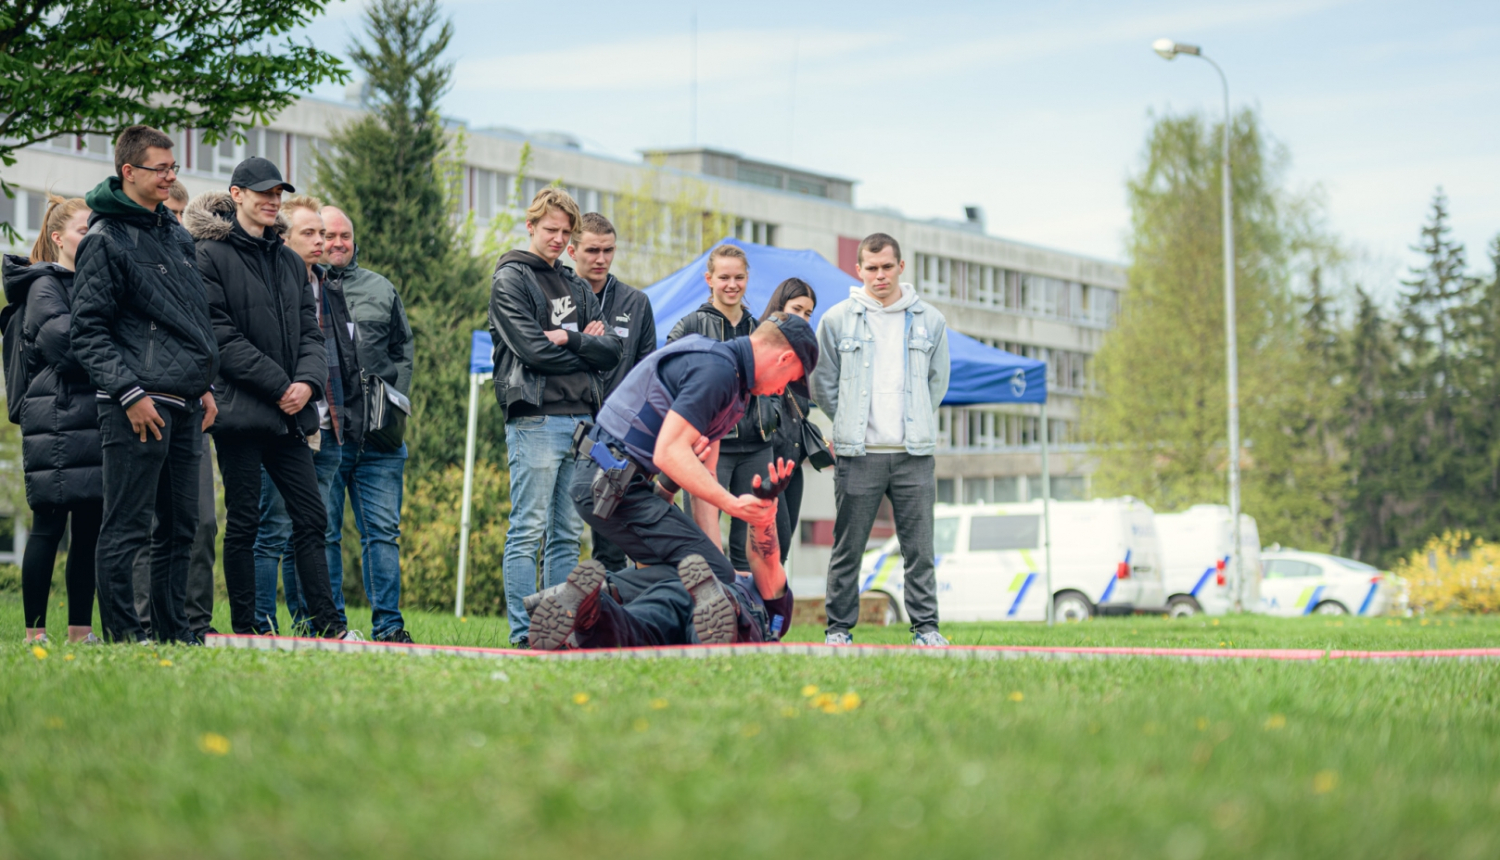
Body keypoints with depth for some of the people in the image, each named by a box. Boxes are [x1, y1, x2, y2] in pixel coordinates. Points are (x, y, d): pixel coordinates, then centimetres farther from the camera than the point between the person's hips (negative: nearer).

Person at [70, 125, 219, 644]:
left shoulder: (177, 235, 18)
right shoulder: (105, 240, -5)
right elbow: (89, 331, -9)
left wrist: (205, 385, 17)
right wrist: (129, 393, -16)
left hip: (185, 405, 8)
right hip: (137, 406, -8)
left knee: (180, 525, 9)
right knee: (126, 528, -6)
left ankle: (173, 633, 15)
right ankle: (123, 634, -3)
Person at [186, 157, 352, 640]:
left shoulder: (290, 262, 18)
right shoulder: (211, 256, -3)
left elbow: (310, 333, 14)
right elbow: (221, 337, -11)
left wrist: (308, 382, -6)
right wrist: (279, 386, -14)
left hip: (289, 416, 6)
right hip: (240, 410, -6)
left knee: (311, 518, 3)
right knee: (243, 522, -1)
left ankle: (327, 625, 6)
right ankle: (244, 630, 5)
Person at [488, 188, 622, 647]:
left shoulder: (577, 287, 20)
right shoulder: (510, 279, 1)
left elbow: (613, 349, 8)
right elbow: (533, 349, -12)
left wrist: (569, 339, -8)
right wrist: (587, 347, -1)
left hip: (582, 420, 7)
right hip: (536, 419, -7)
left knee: (568, 535, 7)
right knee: (528, 531, -7)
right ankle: (523, 632, -7)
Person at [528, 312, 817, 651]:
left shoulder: (732, 378, 18)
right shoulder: (715, 369, -14)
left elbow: (703, 475, 16)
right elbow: (669, 453, -21)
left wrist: (714, 556, 10)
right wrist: (733, 504, -20)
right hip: (611, 483, -10)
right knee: (714, 572, -8)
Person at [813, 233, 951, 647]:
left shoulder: (929, 321, 7)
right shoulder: (837, 320, 2)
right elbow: (823, 384, 9)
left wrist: (914, 424, 13)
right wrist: (853, 424, 8)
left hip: (914, 455, 1)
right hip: (858, 455, -1)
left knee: (919, 549, 2)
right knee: (848, 549, 2)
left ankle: (925, 626, 10)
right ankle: (839, 627, 10)